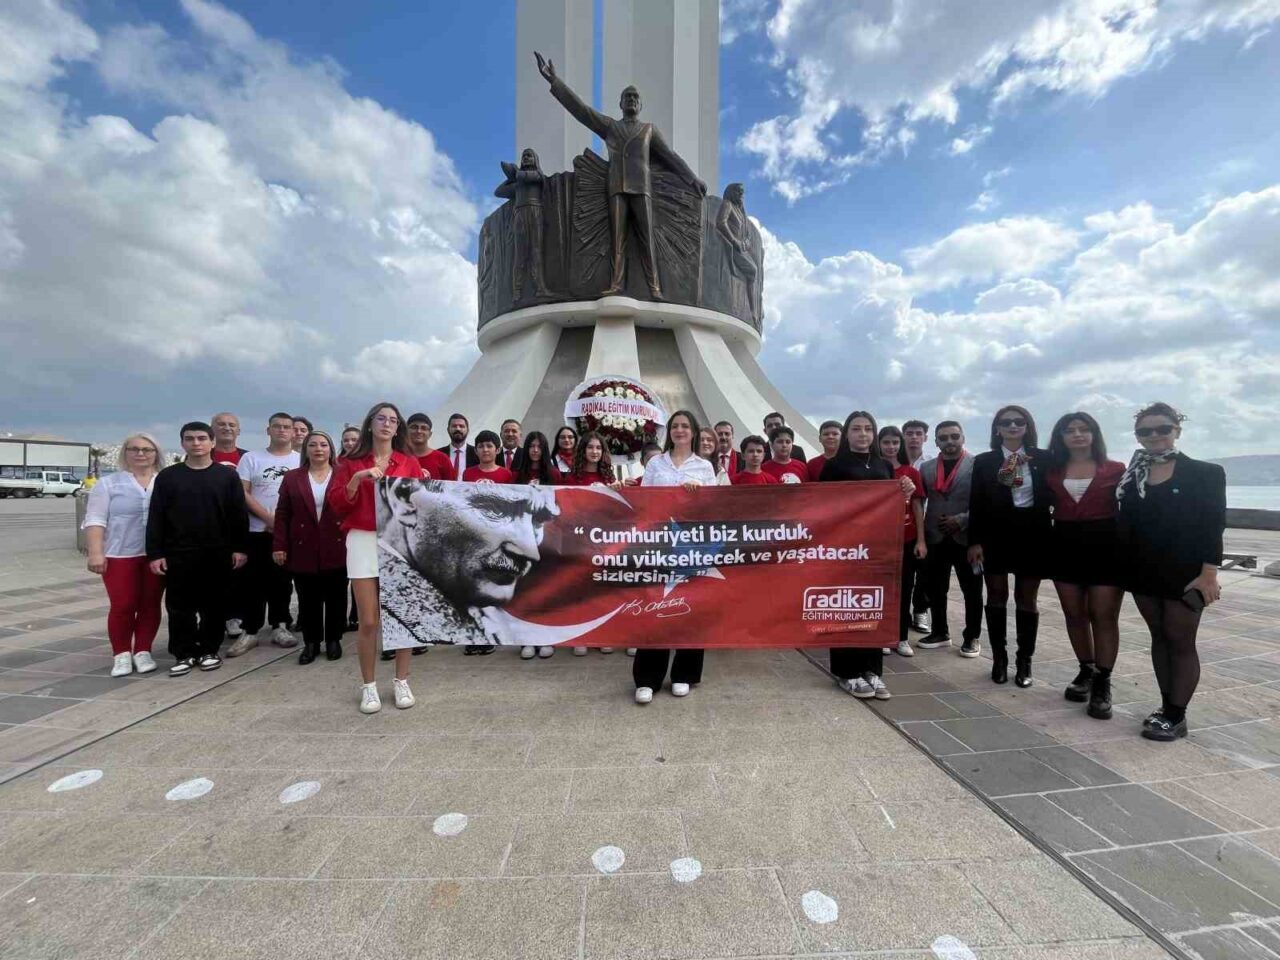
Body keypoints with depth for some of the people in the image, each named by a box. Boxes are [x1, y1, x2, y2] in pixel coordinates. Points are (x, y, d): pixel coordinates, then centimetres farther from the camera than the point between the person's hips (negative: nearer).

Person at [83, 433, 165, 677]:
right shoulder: (108, 483, 3)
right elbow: (95, 520, -1)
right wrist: (95, 552, -11)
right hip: (120, 555, -1)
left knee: (151, 605, 5)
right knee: (122, 606, 0)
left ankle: (142, 651, 15)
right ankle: (121, 654, 13)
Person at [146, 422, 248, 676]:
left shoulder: (227, 476, 3)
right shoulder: (167, 476, 5)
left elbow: (239, 515, 1)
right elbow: (155, 518, 4)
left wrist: (240, 548, -5)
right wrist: (154, 553, -3)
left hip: (218, 554, -1)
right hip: (178, 554, 1)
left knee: (214, 605, 7)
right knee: (179, 606, 6)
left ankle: (209, 650, 20)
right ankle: (184, 654, 18)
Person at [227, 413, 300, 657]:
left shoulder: (302, 460, 6)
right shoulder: (251, 458, 5)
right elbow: (242, 493, -2)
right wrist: (268, 517, -13)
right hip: (257, 530, 0)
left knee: (282, 581, 9)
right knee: (254, 582, 2)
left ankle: (280, 626, 18)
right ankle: (250, 631, 11)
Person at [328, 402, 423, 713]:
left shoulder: (409, 463, 10)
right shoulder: (351, 463, 9)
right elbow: (336, 504, 1)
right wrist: (358, 479, -12)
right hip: (363, 543, 0)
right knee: (368, 621, 1)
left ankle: (402, 682, 19)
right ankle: (368, 686, 18)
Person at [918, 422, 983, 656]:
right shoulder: (926, 467, 8)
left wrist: (962, 520, -17)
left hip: (966, 538, -3)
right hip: (935, 539, 3)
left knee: (972, 591, 9)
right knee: (935, 590, 10)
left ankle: (971, 637, 24)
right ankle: (940, 633, 26)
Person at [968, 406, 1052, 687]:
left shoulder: (1044, 458, 4)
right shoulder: (984, 461, 2)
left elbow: (1053, 495, 4)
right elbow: (976, 504, 0)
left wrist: (1055, 535, -8)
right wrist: (974, 541, -5)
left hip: (1033, 535, 1)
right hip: (996, 535, 0)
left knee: (1026, 598, 7)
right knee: (996, 596, 5)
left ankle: (1024, 661, 18)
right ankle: (999, 659, 17)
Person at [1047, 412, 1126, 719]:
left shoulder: (1115, 470, 1)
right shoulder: (1052, 471, 7)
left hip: (1105, 546, -2)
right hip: (1066, 546, 3)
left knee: (1104, 616, 0)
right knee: (1074, 614, 11)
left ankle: (1102, 683, 9)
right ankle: (1086, 671, 26)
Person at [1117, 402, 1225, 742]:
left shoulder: (1205, 473, -3)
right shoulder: (1132, 477, 6)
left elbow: (1213, 526, -9)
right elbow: (1125, 526, 7)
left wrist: (1208, 574, -16)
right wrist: (1122, 569, 2)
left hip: (1184, 573, -4)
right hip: (1145, 572, 4)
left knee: (1180, 642, 3)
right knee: (1159, 638, 11)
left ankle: (1176, 717, 11)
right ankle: (1167, 708, 21)